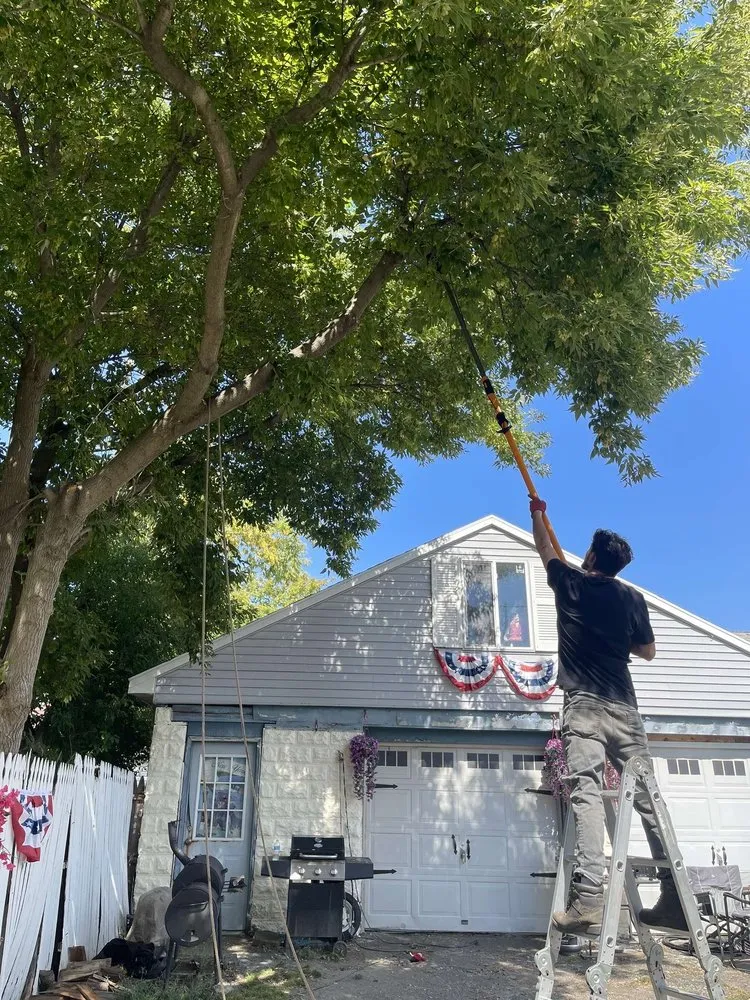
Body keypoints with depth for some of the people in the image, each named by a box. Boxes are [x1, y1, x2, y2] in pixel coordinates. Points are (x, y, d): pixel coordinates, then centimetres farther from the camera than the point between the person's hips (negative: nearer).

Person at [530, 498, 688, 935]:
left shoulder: (572, 582, 7)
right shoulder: (633, 598, 13)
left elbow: (545, 548, 26)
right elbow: (648, 651, 22)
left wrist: (538, 515, 43)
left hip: (584, 707, -4)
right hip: (625, 708, 4)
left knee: (587, 794, -15)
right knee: (647, 796, 5)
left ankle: (588, 900, -26)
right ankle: (675, 897, 4)